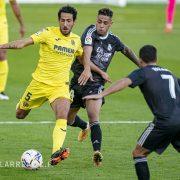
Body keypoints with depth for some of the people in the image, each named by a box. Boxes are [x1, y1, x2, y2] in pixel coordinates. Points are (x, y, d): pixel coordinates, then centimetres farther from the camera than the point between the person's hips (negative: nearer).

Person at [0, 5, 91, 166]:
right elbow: (25, 42, -20)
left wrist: (87, 69, 4)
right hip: (40, 83, -1)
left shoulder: (76, 40, 5)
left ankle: (56, 153, -37)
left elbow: (82, 56, 25)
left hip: (60, 86, 1)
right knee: (20, 115, 14)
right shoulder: (49, 33, -11)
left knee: (62, 118, -24)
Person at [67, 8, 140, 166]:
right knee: (68, 120, 16)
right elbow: (86, 61, -20)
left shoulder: (113, 40, 1)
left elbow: (127, 51, 25)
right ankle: (85, 127, 49)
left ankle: (97, 151, -36)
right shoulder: (90, 33, -13)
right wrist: (102, 73, -11)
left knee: (94, 119, -23)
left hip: (95, 84, 0)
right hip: (78, 80, 0)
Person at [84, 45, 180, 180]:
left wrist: (101, 95, -17)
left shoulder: (143, 72, 6)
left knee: (138, 153, 7)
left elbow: (125, 82, -11)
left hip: (165, 120, -6)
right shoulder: (169, 73, 25)